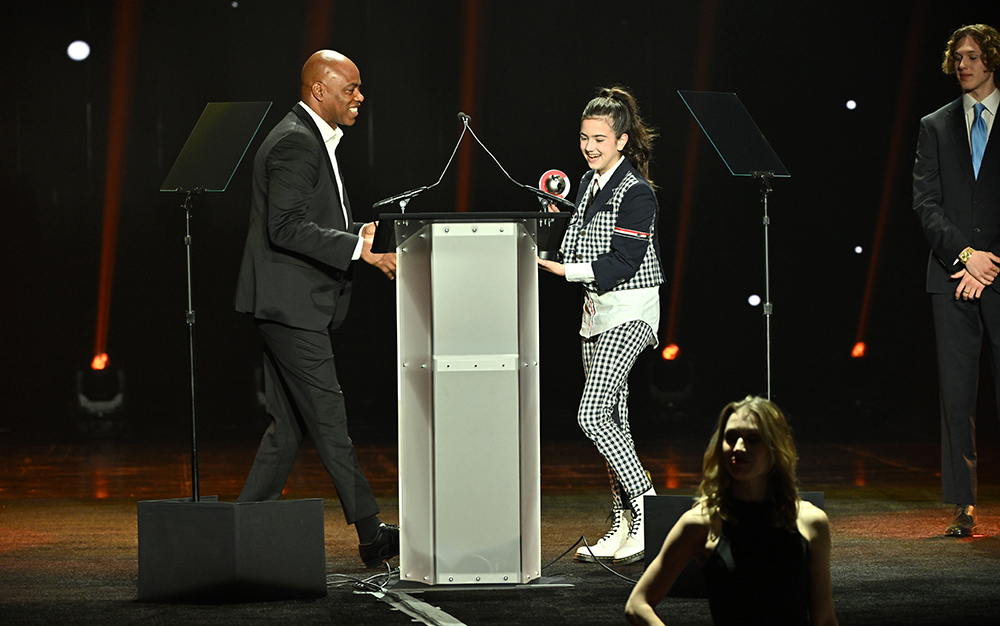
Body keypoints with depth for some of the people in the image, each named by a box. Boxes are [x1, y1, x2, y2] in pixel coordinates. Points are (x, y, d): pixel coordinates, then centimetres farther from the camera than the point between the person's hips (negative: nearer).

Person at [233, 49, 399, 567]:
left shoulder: (316, 141, 19)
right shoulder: (294, 143, -15)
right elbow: (286, 228, -23)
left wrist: (362, 239, 8)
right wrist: (356, 247, -24)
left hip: (298, 304, 11)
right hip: (289, 302, -11)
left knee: (289, 425, 10)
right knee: (328, 418, -7)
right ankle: (372, 537, -4)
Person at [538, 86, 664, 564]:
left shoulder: (635, 192, -14)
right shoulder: (590, 184, 12)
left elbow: (623, 263, -20)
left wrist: (565, 270, -24)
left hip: (630, 313, -9)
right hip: (597, 310, 9)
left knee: (592, 414, -18)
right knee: (612, 420, 8)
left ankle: (648, 511, -11)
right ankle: (622, 526, 11)